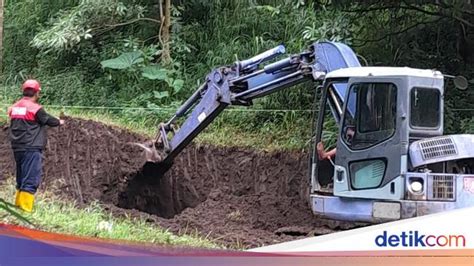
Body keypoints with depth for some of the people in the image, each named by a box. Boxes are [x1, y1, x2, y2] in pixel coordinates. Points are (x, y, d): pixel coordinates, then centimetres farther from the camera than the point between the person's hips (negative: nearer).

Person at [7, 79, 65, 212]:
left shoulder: (14, 107, 10)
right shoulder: (35, 108, -12)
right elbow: (48, 120, 0)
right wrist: (59, 122, 20)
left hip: (17, 148, 8)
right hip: (31, 148, -8)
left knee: (21, 177, 18)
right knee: (31, 179, -8)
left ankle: (19, 204, 22)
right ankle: (25, 207, -14)